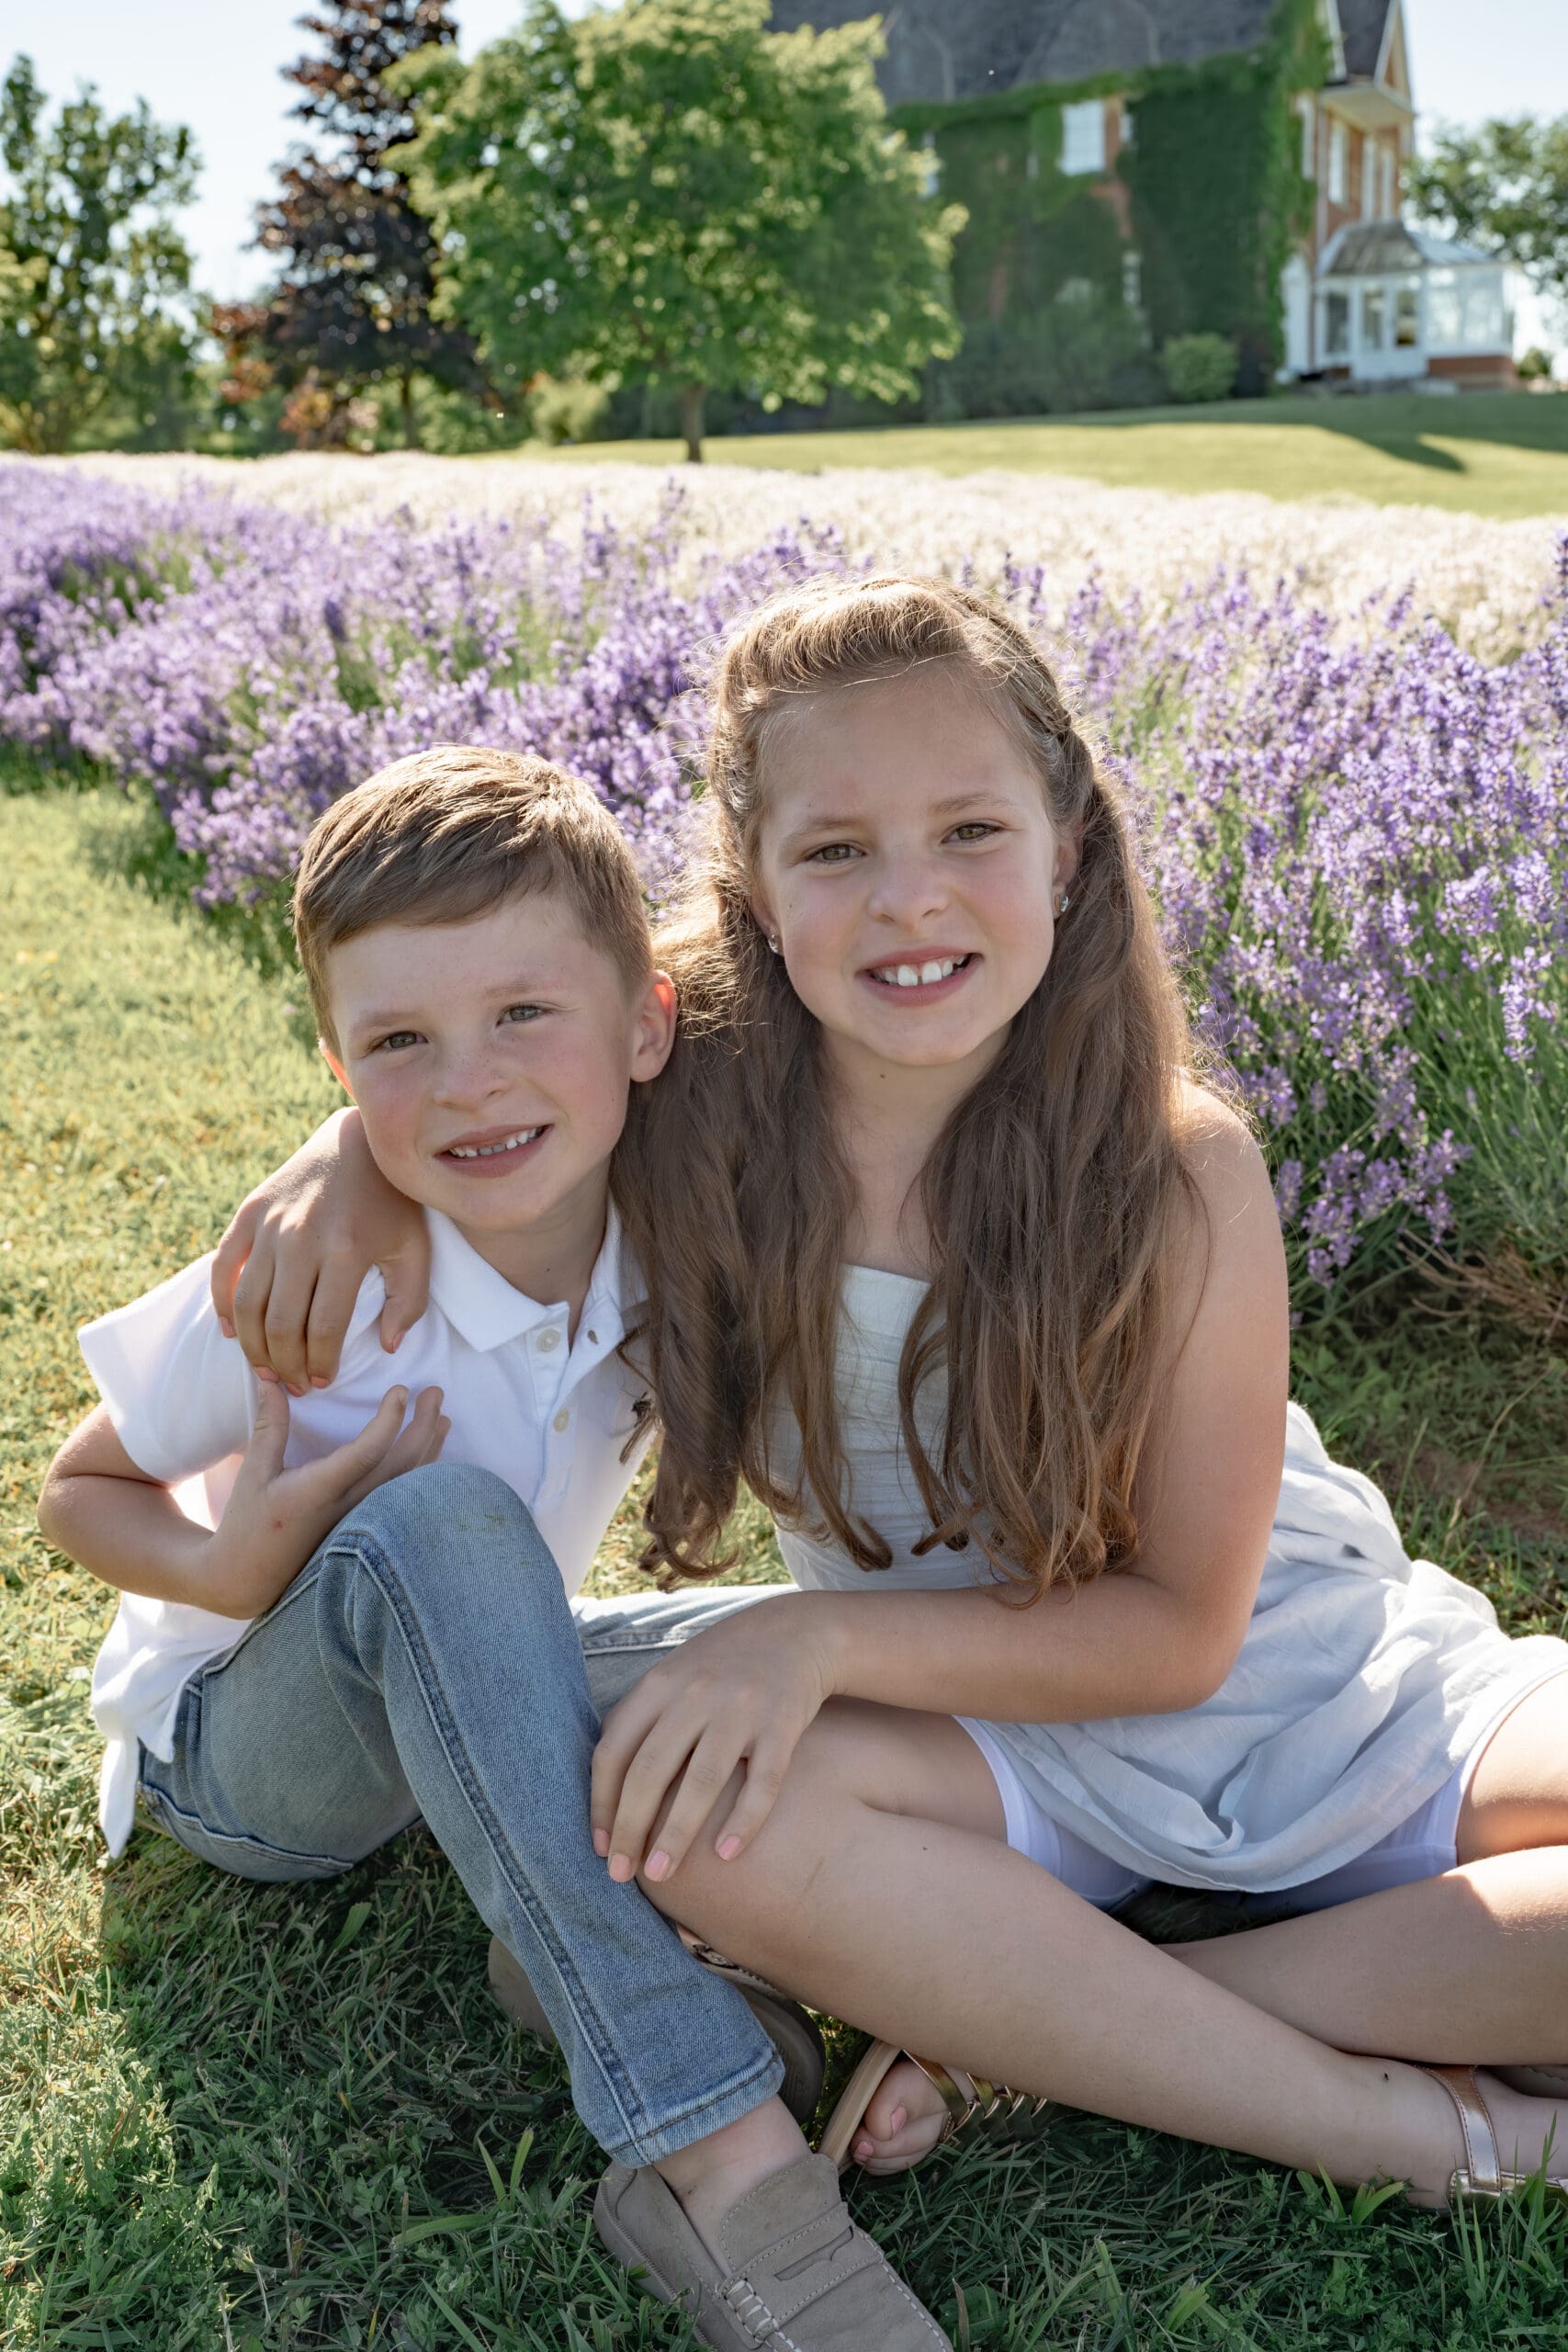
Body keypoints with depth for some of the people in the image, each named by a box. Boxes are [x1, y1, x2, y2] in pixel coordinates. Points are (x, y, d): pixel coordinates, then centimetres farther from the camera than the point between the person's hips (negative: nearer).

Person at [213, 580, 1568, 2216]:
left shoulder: (1178, 1170, -20)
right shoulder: (687, 1114, -14)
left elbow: (1183, 1624, -15)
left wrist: (825, 1634, -27)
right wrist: (357, 1157, -16)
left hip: (1312, 1681, 0)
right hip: (1011, 1743, 1)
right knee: (708, 1817, -33)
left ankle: (1031, 2022, -18)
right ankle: (1415, 2126, -19)